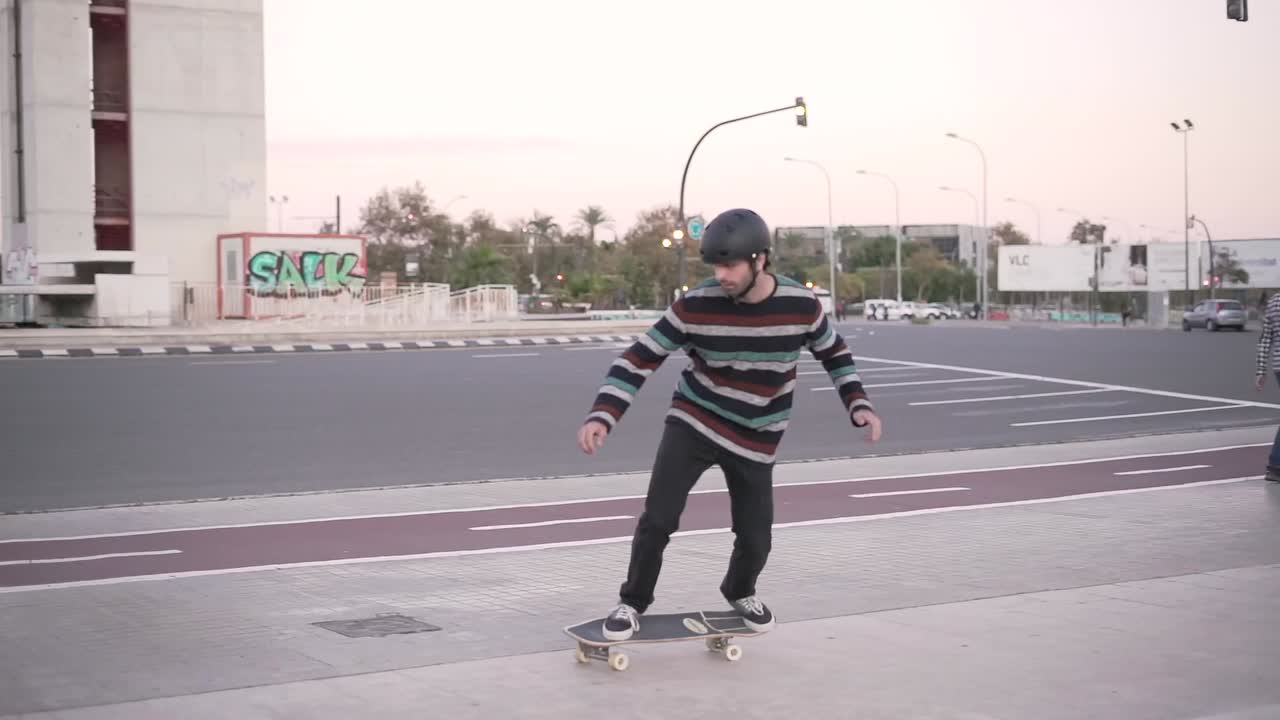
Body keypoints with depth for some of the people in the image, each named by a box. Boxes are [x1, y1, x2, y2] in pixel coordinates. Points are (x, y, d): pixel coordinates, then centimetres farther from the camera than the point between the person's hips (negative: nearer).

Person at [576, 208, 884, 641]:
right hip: (692, 423, -1)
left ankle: (739, 592, 38)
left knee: (756, 540, 3)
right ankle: (633, 603, 10)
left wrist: (858, 404, -6)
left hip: (756, 440, 1)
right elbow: (640, 358, -14)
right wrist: (602, 415, -25)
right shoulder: (697, 305, -19)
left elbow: (833, 351, 6)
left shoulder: (801, 304, -15)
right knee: (658, 519, -14)